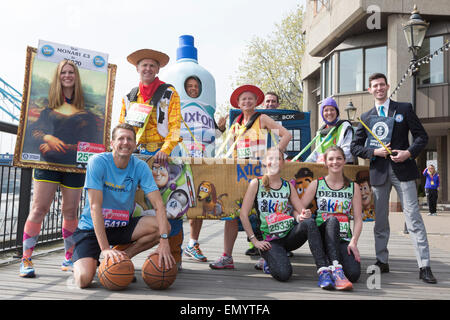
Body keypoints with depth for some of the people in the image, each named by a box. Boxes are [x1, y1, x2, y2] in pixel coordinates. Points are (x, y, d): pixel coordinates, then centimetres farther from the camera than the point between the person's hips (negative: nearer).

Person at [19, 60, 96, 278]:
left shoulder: (84, 106, 8)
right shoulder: (47, 102, 10)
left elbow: (89, 135, 5)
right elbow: (33, 127, 4)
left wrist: (66, 147, -7)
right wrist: (48, 138, -14)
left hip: (75, 164, 1)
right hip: (47, 161, 0)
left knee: (70, 212, 7)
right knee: (39, 208, -6)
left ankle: (69, 258, 19)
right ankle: (26, 259, 1)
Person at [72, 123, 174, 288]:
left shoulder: (140, 167, -8)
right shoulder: (97, 162, -17)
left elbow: (158, 204, -15)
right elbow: (95, 206, -23)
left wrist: (164, 240, -30)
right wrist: (105, 248, -30)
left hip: (122, 226, 3)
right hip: (92, 228, -3)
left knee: (164, 226, -19)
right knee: (84, 279, -23)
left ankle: (123, 257, -4)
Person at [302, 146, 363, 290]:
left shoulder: (353, 187, 9)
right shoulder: (316, 184, 7)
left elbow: (358, 219, 4)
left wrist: (353, 242, -11)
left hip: (343, 239, 1)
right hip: (322, 235, -1)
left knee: (354, 274, -25)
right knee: (332, 220, -35)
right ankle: (336, 269, -43)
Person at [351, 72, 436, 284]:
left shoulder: (404, 109, 8)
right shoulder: (366, 117, 12)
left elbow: (422, 136, 5)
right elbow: (355, 147, 9)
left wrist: (410, 152, -12)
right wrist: (374, 152, -8)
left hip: (402, 169, -2)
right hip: (379, 171, 2)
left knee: (413, 218, -6)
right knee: (380, 220, 7)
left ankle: (424, 266, -3)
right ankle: (382, 261, 19)